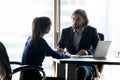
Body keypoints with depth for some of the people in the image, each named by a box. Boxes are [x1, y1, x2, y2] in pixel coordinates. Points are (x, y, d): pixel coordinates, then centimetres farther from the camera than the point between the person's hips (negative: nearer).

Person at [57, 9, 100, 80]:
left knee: (81, 70, -38)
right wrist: (59, 50, -10)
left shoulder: (92, 31, 7)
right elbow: (58, 48, 16)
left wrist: (88, 52, -23)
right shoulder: (65, 31, 14)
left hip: (87, 65, -2)